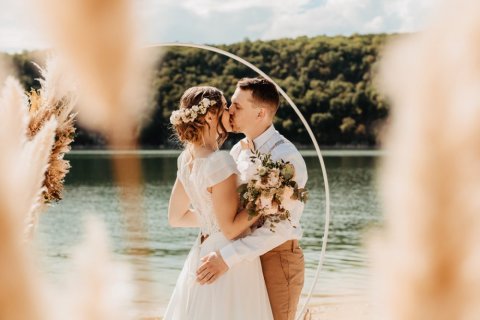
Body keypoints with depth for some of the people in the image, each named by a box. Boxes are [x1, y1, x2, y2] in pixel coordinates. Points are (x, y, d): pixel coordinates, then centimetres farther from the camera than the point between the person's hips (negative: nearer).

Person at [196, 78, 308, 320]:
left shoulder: (285, 157, -19)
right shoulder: (237, 151, 6)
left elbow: (281, 226, -27)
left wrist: (228, 257, -31)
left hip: (276, 258, -7)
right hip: (247, 258, 7)